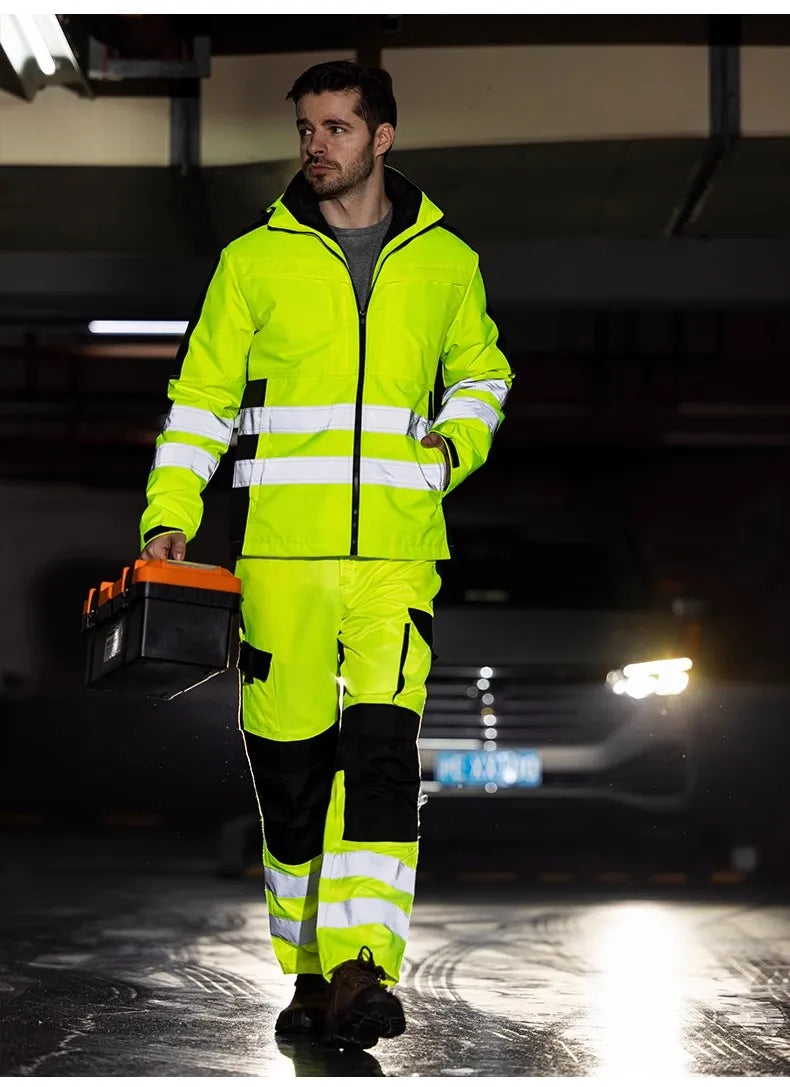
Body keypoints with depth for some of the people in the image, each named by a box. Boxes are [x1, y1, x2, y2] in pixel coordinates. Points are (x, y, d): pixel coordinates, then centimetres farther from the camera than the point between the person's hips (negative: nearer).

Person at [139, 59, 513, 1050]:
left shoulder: (445, 261, 11)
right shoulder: (255, 260, 7)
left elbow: (480, 372, 28)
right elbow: (201, 396, 8)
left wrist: (456, 442, 8)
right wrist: (170, 516, -3)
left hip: (398, 549, 0)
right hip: (280, 548, 0)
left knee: (382, 746, -14)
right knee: (290, 759, 3)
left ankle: (364, 966, -17)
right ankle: (310, 968, 16)